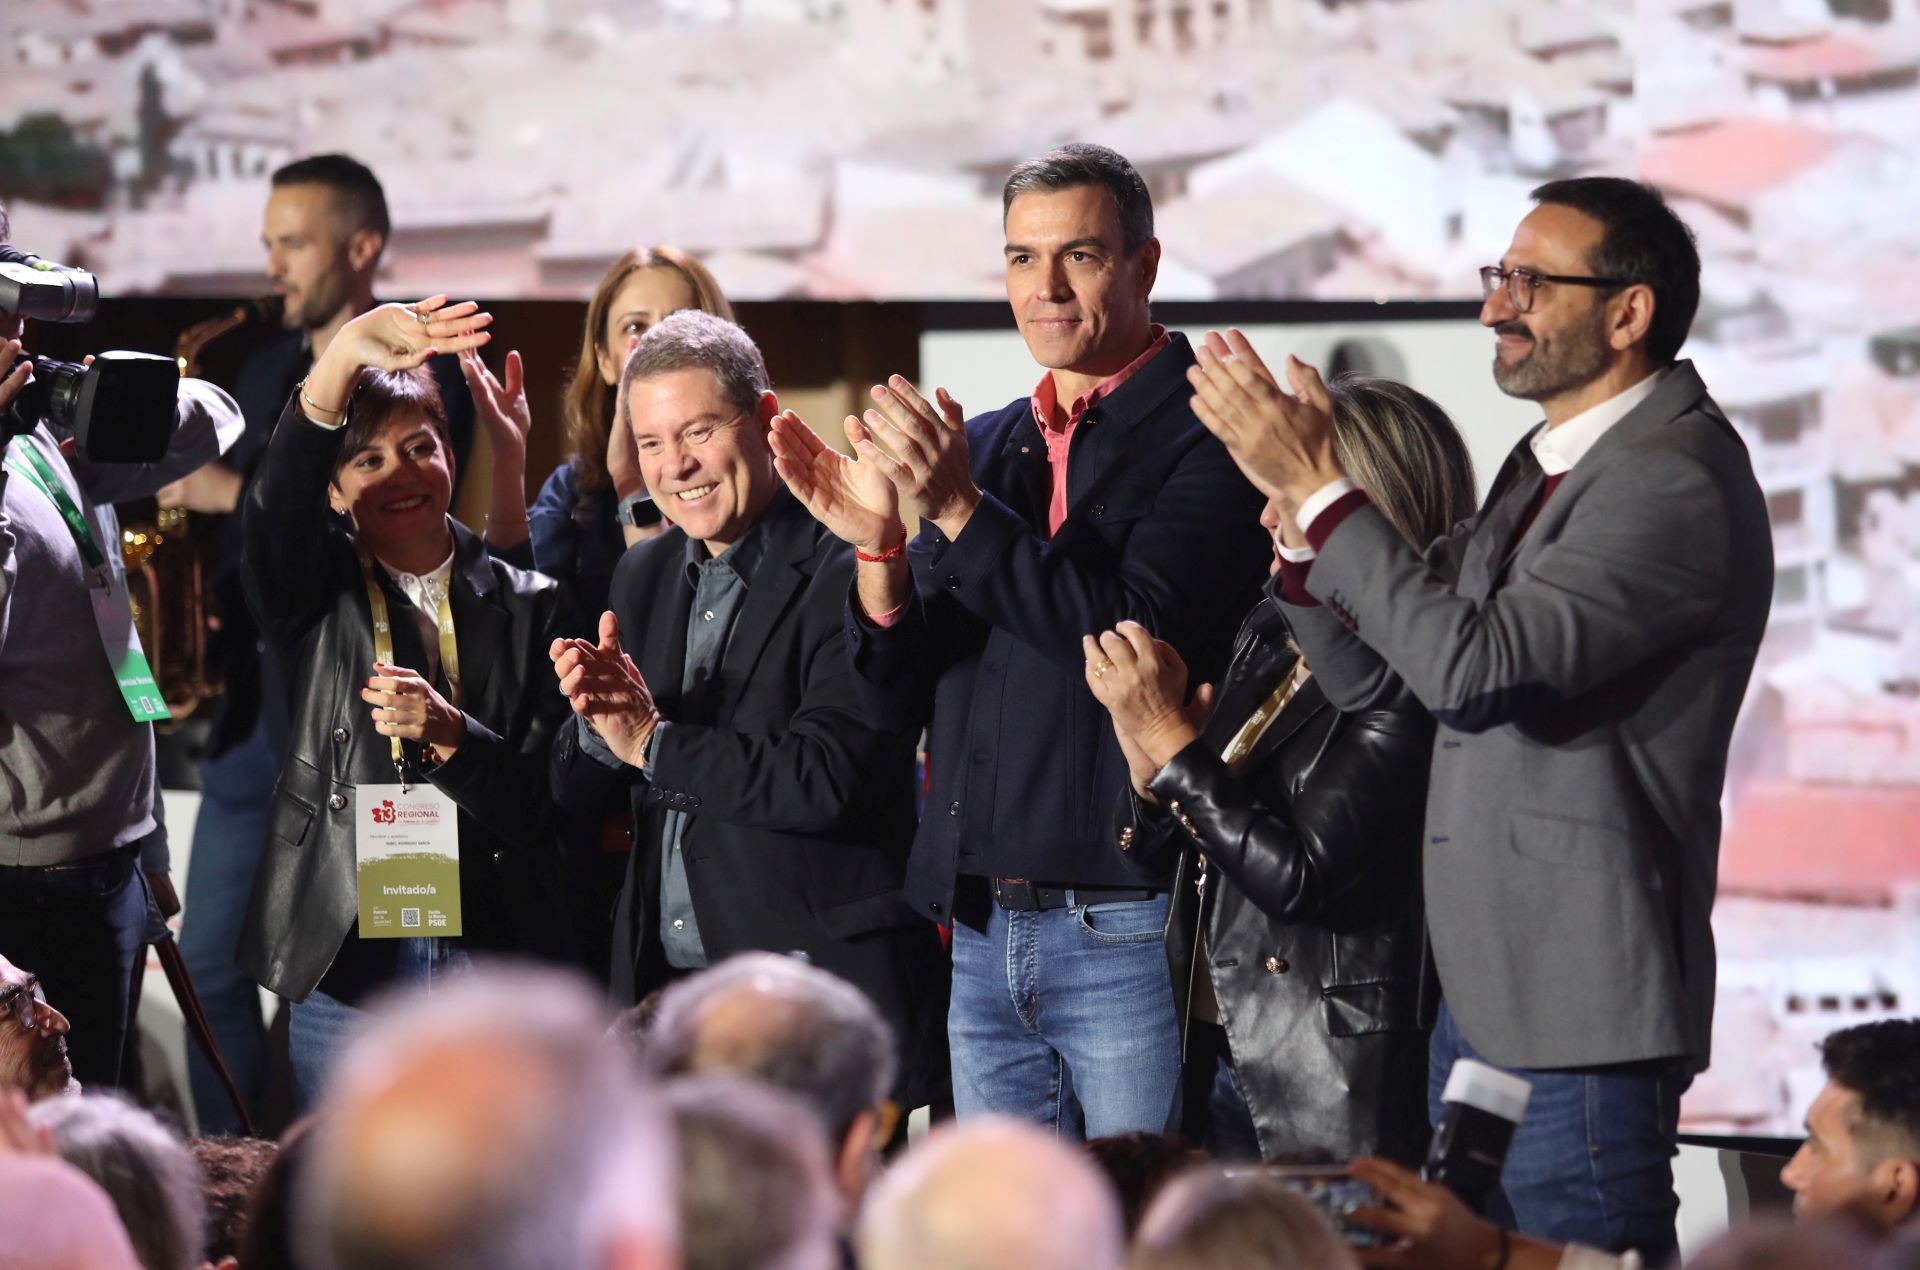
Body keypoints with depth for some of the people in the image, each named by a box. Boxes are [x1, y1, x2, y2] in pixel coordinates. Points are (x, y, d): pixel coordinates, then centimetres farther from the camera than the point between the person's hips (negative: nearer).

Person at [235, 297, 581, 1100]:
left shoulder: (531, 608, 6)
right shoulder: (318, 599, 5)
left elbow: (549, 804, 1)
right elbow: (275, 508, -18)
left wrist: (449, 734, -19)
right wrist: (344, 356, -32)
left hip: (495, 956, 0)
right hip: (345, 957, 0)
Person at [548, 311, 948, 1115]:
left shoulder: (849, 573, -10)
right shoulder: (646, 576, 14)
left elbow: (828, 778, -20)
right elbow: (575, 794, 13)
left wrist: (652, 740, -14)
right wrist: (599, 721, -10)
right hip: (663, 987, 6)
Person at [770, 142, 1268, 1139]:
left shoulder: (1205, 438, -5)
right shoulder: (985, 445, 15)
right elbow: (898, 701, 11)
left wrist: (960, 511, -22)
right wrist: (877, 545, -8)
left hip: (1131, 934, -6)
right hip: (985, 933, 6)